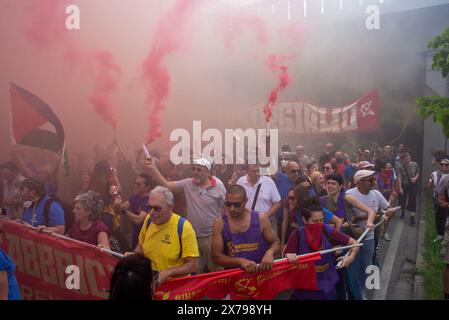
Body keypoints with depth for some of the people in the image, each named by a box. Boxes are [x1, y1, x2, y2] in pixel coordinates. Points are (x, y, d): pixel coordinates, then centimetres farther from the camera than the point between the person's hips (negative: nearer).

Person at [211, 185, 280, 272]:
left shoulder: (260, 219, -3)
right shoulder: (220, 223, -4)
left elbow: (276, 242, 9)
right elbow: (216, 257, -5)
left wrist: (270, 252, -13)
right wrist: (240, 261, -19)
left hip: (260, 272, 2)